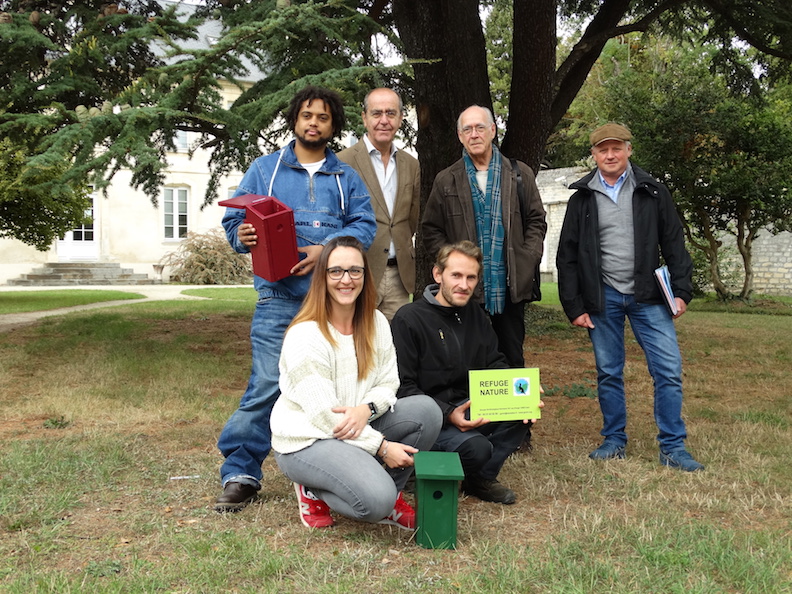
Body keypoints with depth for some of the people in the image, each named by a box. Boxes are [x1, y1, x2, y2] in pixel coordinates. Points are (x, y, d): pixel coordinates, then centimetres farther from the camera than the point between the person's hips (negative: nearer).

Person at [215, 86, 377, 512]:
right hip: (280, 296, -2)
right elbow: (235, 219, 9)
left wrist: (325, 249, -13)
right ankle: (240, 473, 0)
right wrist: (242, 235, -15)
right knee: (267, 384, -9)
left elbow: (365, 225, 3)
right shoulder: (264, 169, 14)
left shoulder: (346, 177, 17)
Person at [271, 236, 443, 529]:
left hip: (358, 429, 7)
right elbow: (322, 414, -20)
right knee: (376, 500, -29)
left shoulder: (376, 322, 2)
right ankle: (314, 492, 3)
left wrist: (367, 408, -22)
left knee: (426, 410, -15)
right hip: (305, 440, -7)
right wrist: (381, 446, -20)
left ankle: (390, 496, 2)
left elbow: (388, 383, 2)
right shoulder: (305, 335, -19)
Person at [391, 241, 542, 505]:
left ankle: (481, 478, 2)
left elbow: (495, 365, 10)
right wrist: (448, 414, -27)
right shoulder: (409, 319, -12)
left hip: (470, 406, 7)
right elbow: (403, 387, -15)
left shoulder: (475, 315, 10)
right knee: (476, 446, -31)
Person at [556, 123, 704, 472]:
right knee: (608, 373, 7)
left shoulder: (653, 192, 4)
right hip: (603, 298, 0)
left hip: (647, 296, 0)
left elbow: (673, 243, 5)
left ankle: (672, 448, 5)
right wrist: (574, 307, -1)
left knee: (669, 369, -4)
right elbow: (567, 256, 4)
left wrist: (681, 291, -3)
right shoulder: (582, 198, 4)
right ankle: (614, 442, 20)